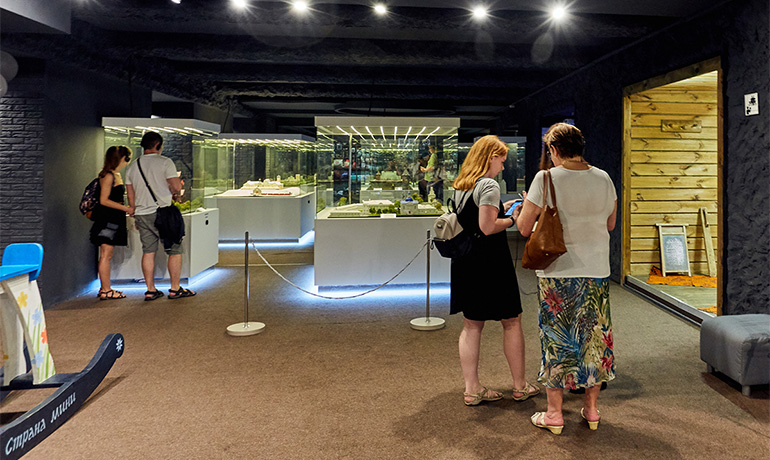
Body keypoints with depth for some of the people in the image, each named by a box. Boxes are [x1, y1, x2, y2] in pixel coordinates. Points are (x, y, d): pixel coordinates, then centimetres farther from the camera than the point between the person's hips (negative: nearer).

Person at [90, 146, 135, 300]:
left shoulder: (116, 175, 18)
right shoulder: (108, 176, -11)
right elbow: (104, 200, -17)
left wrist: (129, 209, 18)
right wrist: (126, 208, -16)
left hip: (113, 220, 10)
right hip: (107, 219, -10)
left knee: (107, 255, 11)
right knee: (106, 255, -7)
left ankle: (104, 289, 16)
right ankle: (106, 290, -4)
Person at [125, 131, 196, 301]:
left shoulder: (133, 167, 12)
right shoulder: (165, 162, -7)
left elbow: (131, 197, 15)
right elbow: (177, 187, -15)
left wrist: (136, 217, 23)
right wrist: (175, 195, 8)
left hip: (142, 215, 6)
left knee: (148, 252, 9)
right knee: (175, 250, 3)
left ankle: (151, 290, 12)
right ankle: (175, 289, 5)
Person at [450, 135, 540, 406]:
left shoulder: (460, 186, 11)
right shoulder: (489, 185, -14)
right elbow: (487, 227, -22)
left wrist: (500, 209, 16)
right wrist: (513, 219, -7)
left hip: (464, 262, 8)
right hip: (489, 262, -8)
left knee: (471, 325, 11)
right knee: (512, 321, 8)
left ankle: (472, 389, 15)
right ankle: (520, 386, 21)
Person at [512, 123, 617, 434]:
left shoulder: (546, 179, -12)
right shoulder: (603, 179, 3)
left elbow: (525, 228, -9)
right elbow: (610, 225, 12)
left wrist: (519, 212, 11)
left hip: (557, 273, -4)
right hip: (597, 271, 4)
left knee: (556, 339, 6)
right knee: (593, 337, 14)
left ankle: (554, 413, 16)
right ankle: (591, 409, 26)